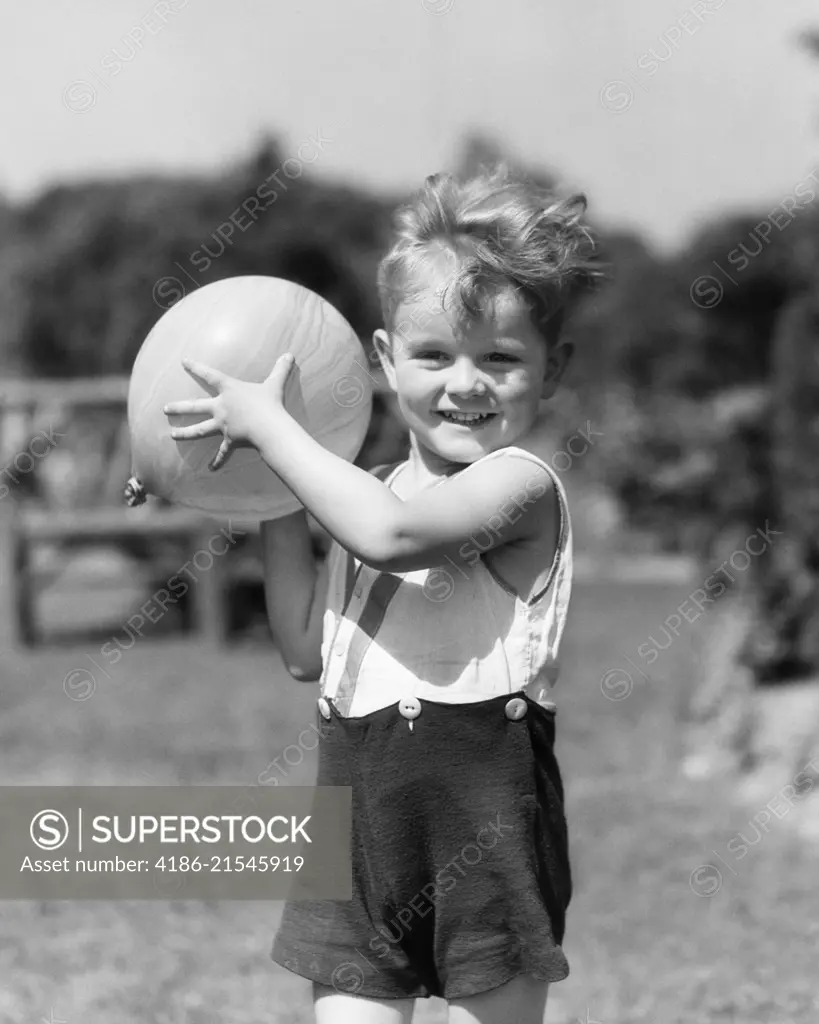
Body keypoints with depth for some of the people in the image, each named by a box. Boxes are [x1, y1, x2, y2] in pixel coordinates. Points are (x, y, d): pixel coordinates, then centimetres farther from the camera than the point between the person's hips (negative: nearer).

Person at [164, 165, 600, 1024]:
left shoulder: (519, 480, -11)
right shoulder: (371, 493, 14)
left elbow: (391, 533, -29)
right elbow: (307, 652, 17)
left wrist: (267, 424, -17)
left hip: (478, 812, -7)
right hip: (357, 811, 7)